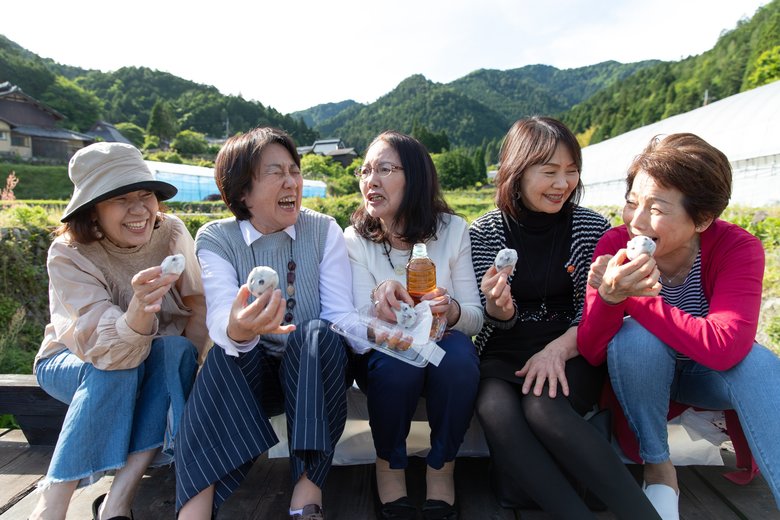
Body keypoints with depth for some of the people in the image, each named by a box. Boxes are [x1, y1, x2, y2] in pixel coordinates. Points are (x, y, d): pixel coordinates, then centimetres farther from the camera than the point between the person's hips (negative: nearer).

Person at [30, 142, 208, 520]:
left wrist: (186, 357, -26)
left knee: (177, 350, -30)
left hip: (157, 362, 2)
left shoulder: (171, 233, -17)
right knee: (115, 369, -34)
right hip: (71, 362, -2)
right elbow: (107, 351, -37)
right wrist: (139, 312, -57)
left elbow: (199, 304, -10)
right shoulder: (68, 254, -25)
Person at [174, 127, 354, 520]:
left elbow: (342, 316, -9)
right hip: (249, 375, 0)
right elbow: (220, 319, -22)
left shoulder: (323, 230, -3)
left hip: (313, 371, 0)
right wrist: (238, 330, -46)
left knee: (318, 334, -32)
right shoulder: (215, 239, -4)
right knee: (225, 353, -31)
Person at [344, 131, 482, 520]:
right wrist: (382, 301, -37)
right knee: (396, 360, -33)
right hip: (383, 358, 0)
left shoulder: (453, 230, -7)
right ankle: (389, 466, -3)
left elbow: (476, 317, -7)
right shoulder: (356, 239, -7)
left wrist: (451, 311, -31)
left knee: (459, 354, -32)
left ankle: (441, 467, -6)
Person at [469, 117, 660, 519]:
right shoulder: (485, 232, -1)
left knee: (542, 407, -33)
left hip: (570, 353, 0)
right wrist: (497, 310, -24)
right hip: (503, 355, 1)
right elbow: (496, 322, 2)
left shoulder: (592, 228, 0)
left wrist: (558, 348, -19)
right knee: (496, 409, -30)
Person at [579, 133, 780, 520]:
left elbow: (724, 348, -35)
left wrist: (631, 298, -35)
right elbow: (591, 352, -26)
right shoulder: (615, 244, -21)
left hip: (709, 376, 0)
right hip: (639, 372, 1)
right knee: (635, 338, -31)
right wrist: (610, 296, -46)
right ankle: (657, 466, -10)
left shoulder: (738, 248, -21)